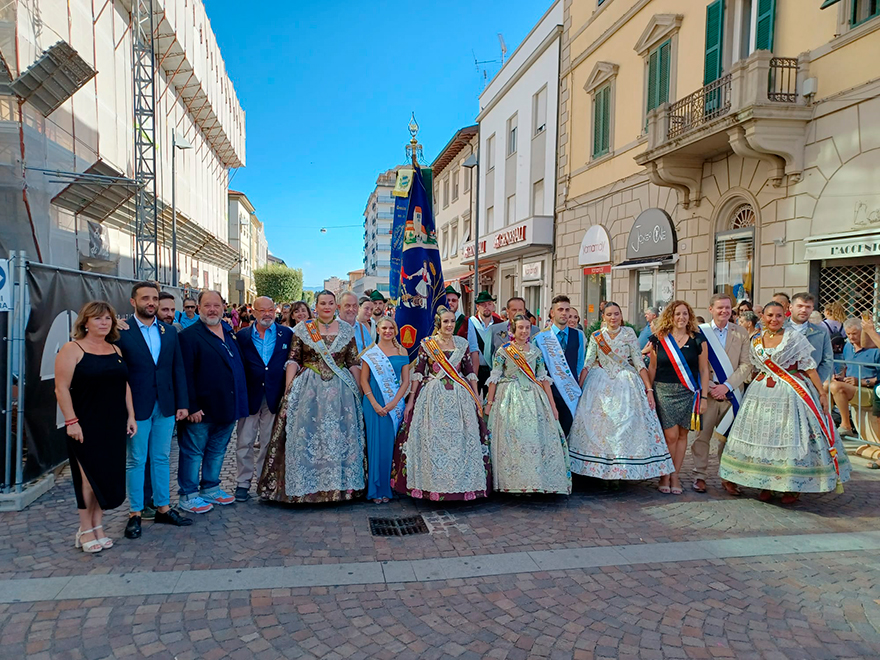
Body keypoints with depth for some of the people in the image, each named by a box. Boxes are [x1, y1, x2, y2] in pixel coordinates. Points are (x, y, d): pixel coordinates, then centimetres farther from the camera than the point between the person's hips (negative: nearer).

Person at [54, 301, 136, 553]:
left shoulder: (115, 350, 11)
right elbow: (61, 388, -11)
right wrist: (71, 421, -16)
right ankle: (86, 531, 14)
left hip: (114, 427, 5)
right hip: (85, 427, -5)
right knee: (90, 477, -1)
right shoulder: (72, 350, -6)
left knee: (108, 477, 8)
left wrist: (130, 416, 8)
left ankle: (97, 526, 20)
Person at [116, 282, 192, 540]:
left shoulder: (169, 332, 8)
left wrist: (182, 403, 4)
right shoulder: (121, 332, -6)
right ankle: (135, 514, 18)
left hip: (165, 407, 4)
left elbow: (178, 369, 9)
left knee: (162, 459, 13)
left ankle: (163, 508, 24)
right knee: (135, 461, 6)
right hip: (137, 408, -4)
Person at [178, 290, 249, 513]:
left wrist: (239, 403, 9)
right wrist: (191, 407, -19)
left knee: (217, 450, 18)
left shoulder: (231, 333, 11)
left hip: (227, 408, 7)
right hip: (201, 410, -6)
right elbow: (185, 375, -15)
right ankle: (188, 496, 18)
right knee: (193, 452, 6)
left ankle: (211, 488, 32)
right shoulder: (189, 336, -10)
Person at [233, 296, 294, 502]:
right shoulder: (242, 336, 3)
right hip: (250, 396, 0)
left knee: (270, 443, 9)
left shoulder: (287, 334, 3)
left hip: (274, 398, 0)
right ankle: (243, 483, 16)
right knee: (245, 442, 5)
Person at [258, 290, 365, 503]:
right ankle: (304, 487, 12)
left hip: (340, 390, 1)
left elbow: (354, 363, 7)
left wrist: (358, 390, 2)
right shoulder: (302, 329, 4)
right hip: (308, 388, -1)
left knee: (338, 436, 3)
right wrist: (289, 390, -6)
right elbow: (293, 360, 2)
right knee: (305, 435, 0)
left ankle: (337, 485, 16)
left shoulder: (347, 330, 7)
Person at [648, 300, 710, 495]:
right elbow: (652, 367, 10)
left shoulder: (698, 339, 3)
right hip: (664, 391, -1)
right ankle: (665, 475, 10)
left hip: (688, 392, 1)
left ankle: (675, 476, 16)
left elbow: (704, 370, 5)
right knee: (671, 435, -6)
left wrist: (703, 397, 1)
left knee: (682, 435, 5)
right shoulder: (659, 339, 3)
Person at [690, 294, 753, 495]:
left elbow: (746, 365, 0)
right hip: (706, 393, -1)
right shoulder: (700, 332, 1)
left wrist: (726, 386, -12)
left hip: (731, 394, 1)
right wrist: (711, 387, -10)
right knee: (702, 435, 3)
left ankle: (728, 478, 19)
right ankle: (700, 476, 15)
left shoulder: (741, 334, 6)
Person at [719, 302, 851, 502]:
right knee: (763, 436, 5)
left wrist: (822, 393, -10)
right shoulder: (756, 341, 8)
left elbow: (809, 367, -7)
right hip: (762, 393, 4)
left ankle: (793, 487, 9)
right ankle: (766, 485, 15)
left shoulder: (794, 337, -5)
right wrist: (756, 386, 12)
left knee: (790, 437, -3)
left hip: (791, 395, -4)